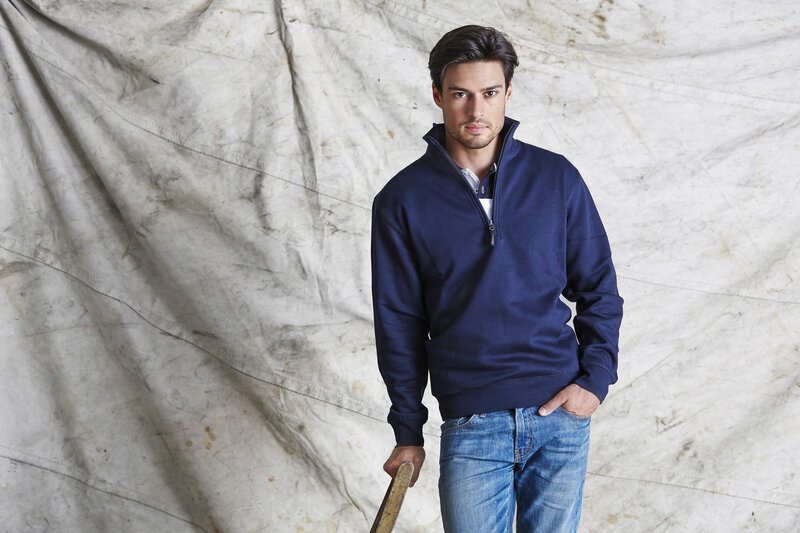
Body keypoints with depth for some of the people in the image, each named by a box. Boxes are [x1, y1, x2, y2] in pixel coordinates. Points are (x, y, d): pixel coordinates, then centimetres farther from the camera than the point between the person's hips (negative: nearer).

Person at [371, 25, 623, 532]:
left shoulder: (556, 177, 2)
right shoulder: (403, 200, -1)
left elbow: (598, 287, 9)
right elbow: (399, 321, 4)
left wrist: (596, 377, -3)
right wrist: (408, 433, 5)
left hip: (562, 415, 1)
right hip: (470, 426, -1)